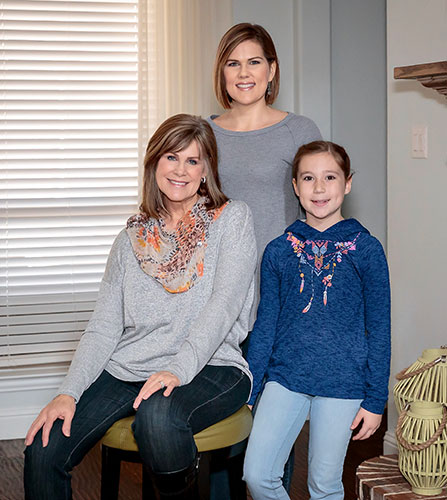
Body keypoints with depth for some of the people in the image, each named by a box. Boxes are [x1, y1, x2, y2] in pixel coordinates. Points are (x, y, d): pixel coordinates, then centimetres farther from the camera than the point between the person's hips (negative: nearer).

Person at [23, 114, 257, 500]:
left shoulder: (232, 218, 4)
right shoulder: (134, 236, 15)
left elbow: (224, 303, -9)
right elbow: (105, 324, 9)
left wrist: (179, 370, -24)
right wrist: (69, 392, -5)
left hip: (209, 367, -4)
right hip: (127, 369, 4)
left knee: (157, 417, -38)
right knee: (42, 450, -17)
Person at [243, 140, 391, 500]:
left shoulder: (366, 250, -2)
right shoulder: (279, 251, 4)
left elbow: (379, 330, 1)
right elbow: (265, 326, 9)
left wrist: (375, 399, -1)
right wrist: (248, 389, 8)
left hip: (342, 382, -2)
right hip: (285, 376, 2)